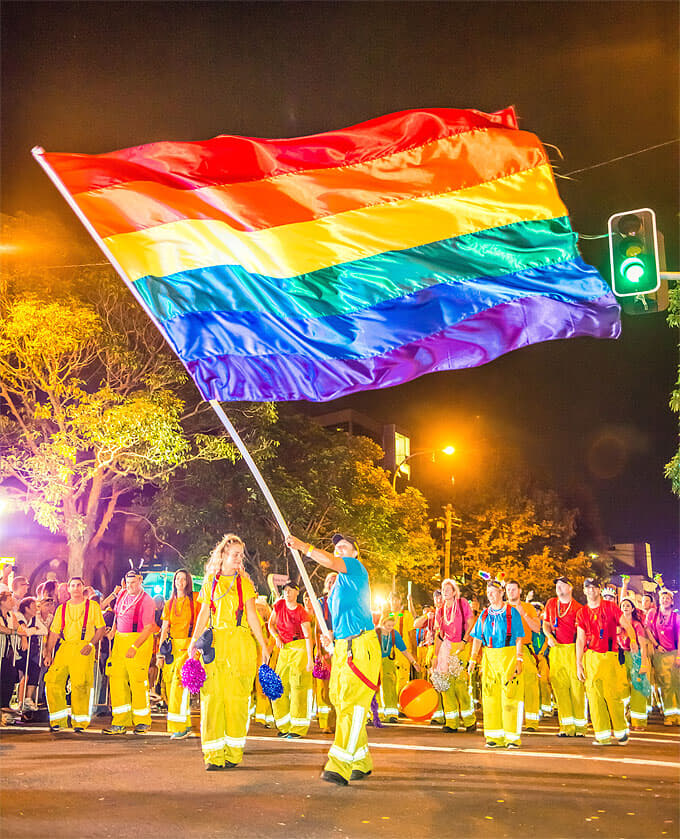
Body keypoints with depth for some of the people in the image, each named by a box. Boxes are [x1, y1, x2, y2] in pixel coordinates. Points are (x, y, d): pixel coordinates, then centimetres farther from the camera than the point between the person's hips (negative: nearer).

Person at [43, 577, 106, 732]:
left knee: (80, 684, -11)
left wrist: (91, 644, -7)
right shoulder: (62, 608, 16)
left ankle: (79, 723, -2)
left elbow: (101, 628, 6)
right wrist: (48, 654, 6)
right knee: (53, 680, -7)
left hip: (83, 649, -3)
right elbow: (54, 632, 14)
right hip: (64, 647, 4)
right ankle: (59, 721, 4)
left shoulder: (93, 606, 8)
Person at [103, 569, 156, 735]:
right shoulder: (122, 595, 10)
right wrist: (113, 630, 16)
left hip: (139, 641, -7)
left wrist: (134, 647, -21)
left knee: (138, 681, -5)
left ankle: (142, 722, 9)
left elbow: (148, 628, -16)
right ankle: (120, 723, 9)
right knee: (117, 680, 2)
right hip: (120, 639, 7)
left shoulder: (146, 600, -11)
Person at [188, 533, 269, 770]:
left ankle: (233, 752, 6)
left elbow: (252, 616, 6)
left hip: (240, 644, 0)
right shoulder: (210, 581, 11)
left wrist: (263, 644, 0)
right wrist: (194, 641, -2)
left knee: (236, 697, -2)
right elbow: (204, 614, 9)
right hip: (215, 643, 0)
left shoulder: (244, 582, 10)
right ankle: (214, 755, 0)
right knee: (212, 696, -5)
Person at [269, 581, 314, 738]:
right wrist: (277, 637, -4)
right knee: (280, 687, 5)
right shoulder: (279, 605, 3)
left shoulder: (301, 613, -12)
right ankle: (285, 726, 15)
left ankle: (298, 728, -2)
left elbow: (308, 637, -16)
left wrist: (310, 660, -24)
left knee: (298, 687, -8)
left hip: (300, 648, -6)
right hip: (284, 649, 6)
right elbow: (271, 624, 15)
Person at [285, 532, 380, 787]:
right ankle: (362, 763, 19)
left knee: (351, 704, -15)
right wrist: (331, 635, 12)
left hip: (361, 646, -9)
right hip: (341, 648, 9)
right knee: (340, 702, 8)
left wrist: (303, 546, -12)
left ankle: (339, 766, -20)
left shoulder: (356, 568, -2)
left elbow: (329, 561, -20)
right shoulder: (338, 584, 24)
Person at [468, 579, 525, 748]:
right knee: (490, 697, 4)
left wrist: (519, 661, -10)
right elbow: (477, 638, 13)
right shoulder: (485, 614, 12)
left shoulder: (512, 612, 0)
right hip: (489, 657, 4)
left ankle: (512, 737, 3)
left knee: (510, 696, -5)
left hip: (508, 656, -4)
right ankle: (495, 737, 12)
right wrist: (472, 660, 7)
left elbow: (519, 639, -3)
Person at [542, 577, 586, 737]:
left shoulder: (578, 608, -1)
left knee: (577, 686, -4)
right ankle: (567, 726, 7)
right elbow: (546, 624, 22)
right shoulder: (551, 603, 13)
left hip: (573, 649, -4)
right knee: (559, 686, 1)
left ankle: (580, 725, 5)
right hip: (556, 650, 4)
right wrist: (549, 636, 2)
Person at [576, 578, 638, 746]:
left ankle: (621, 731, 11)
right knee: (594, 695, -3)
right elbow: (580, 639, 8)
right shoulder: (582, 613, 11)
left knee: (612, 694, -6)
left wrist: (633, 640, -22)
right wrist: (578, 664, 2)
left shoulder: (610, 607, 6)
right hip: (590, 657, 2)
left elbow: (626, 625, -1)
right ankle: (603, 735, 2)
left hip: (610, 656, -2)